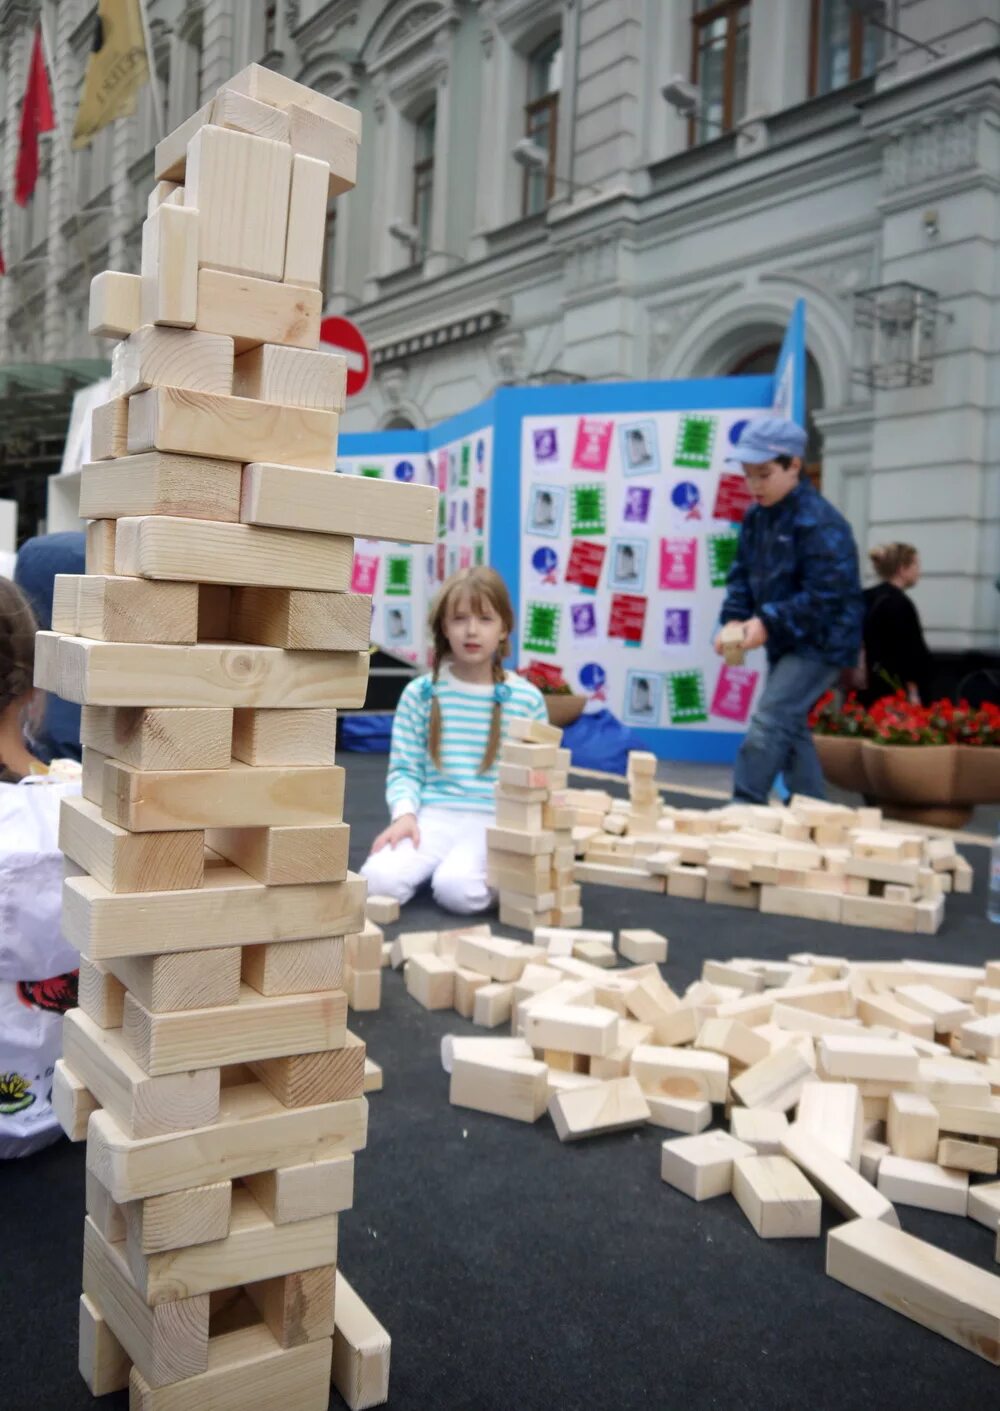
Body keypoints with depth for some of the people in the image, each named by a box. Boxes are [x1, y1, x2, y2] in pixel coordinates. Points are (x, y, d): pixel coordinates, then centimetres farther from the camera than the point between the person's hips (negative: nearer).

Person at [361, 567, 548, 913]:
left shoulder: (527, 699, 3)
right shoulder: (420, 693, 4)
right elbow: (404, 769, 5)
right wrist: (405, 813, -14)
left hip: (493, 822, -1)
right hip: (433, 815, 1)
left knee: (457, 888, -31)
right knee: (378, 879, -25)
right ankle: (435, 863, 5)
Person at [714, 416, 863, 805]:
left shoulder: (819, 522, -20)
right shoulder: (756, 516, 4)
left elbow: (824, 595, -24)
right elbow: (742, 574, 8)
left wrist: (768, 622, -27)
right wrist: (734, 620, -9)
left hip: (820, 642, -9)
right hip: (783, 642, 9)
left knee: (768, 722, -14)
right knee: (790, 728, 14)